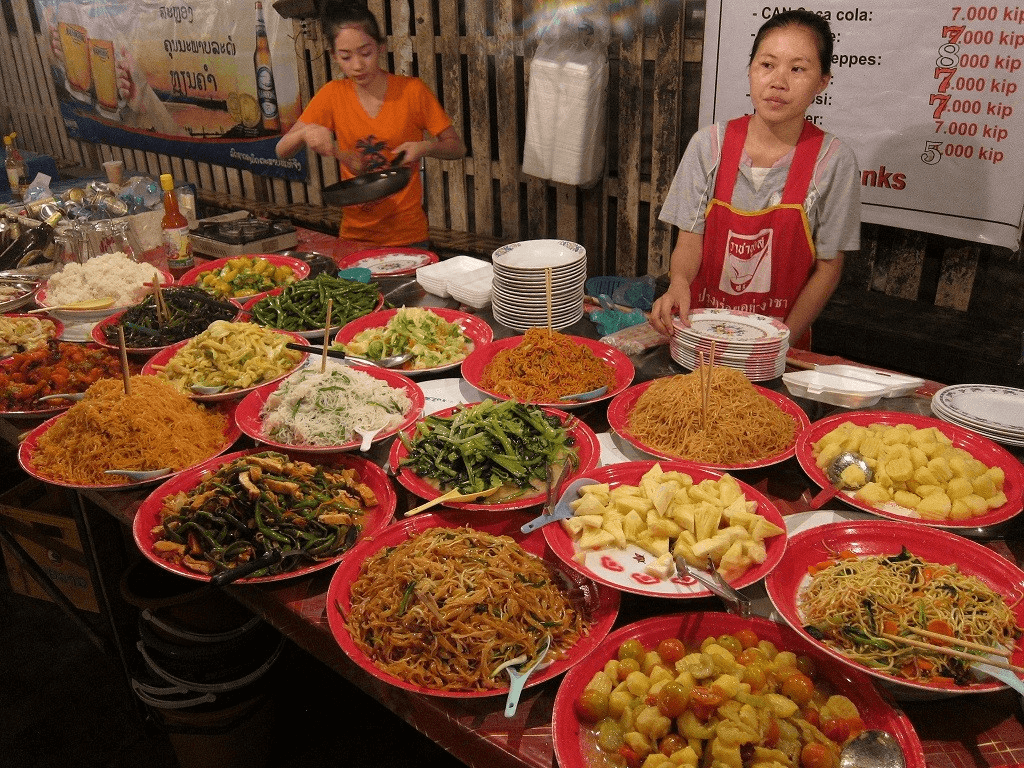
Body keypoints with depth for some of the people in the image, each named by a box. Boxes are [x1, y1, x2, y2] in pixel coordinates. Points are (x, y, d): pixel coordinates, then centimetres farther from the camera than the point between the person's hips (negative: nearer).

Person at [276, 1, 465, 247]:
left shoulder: (412, 90, -7)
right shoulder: (333, 95, 0)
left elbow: (457, 148, -1)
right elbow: (282, 151, 2)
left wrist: (426, 147, -20)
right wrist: (306, 132, -19)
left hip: (407, 234, -2)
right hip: (355, 233, 3)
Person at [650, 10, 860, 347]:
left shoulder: (834, 161, -4)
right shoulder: (710, 144, 0)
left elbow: (828, 267, -1)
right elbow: (690, 240, 0)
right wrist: (679, 282, -21)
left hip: (781, 339, -1)